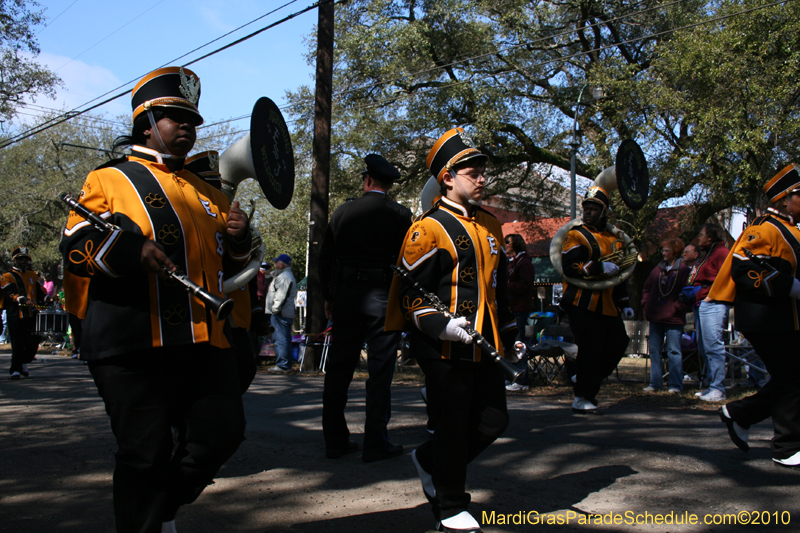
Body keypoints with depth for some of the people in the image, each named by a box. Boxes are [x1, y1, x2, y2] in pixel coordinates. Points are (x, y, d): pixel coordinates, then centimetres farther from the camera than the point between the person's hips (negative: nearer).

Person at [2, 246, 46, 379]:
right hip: (16, 316, -5)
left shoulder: (33, 275, 21)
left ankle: (23, 364, 24)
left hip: (32, 316, 5)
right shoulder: (7, 277, 3)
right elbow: (9, 294, -12)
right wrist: (23, 300, -28)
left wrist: (45, 299, -3)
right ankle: (15, 369, 6)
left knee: (33, 342, 3)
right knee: (17, 344, -4)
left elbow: (40, 292, 19)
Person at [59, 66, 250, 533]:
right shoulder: (111, 180, 7)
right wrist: (128, 249, -21)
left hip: (204, 338, 6)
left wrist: (237, 239, 5)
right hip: (135, 342, -6)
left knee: (223, 430, 4)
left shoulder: (206, 192, 23)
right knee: (146, 452, -3)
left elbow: (225, 265, 28)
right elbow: (76, 247, -3)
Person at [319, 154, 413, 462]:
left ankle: (335, 440, 16)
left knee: (338, 369, 9)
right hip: (383, 298, -3)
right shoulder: (400, 215, -2)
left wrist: (328, 297, 16)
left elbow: (325, 259, 8)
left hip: (345, 297, 3)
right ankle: (375, 443, 4)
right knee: (380, 370, 2)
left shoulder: (343, 212, 6)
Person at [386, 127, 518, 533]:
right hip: (446, 348, -8)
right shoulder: (428, 229, -10)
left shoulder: (489, 225, 14)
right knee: (454, 427, 2)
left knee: (494, 422, 11)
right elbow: (410, 290, -12)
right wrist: (440, 326, -25)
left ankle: (429, 461, 33)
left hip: (485, 346, 8)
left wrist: (510, 335, 21)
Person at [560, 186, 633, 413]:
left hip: (607, 306, 8)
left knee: (618, 343, 9)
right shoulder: (576, 236, -4)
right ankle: (581, 398, 1)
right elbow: (569, 266, -19)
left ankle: (587, 383, 22)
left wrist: (624, 303, 19)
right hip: (583, 304, -8)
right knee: (590, 350, -10)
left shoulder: (611, 240, 19)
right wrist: (600, 267, -26)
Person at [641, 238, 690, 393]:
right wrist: (646, 304, 8)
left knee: (674, 351, -1)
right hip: (656, 317, 6)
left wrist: (678, 307, -15)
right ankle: (655, 383, 16)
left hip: (673, 317, -6)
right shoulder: (658, 268, 13)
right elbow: (647, 288, 20)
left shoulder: (683, 270, -4)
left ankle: (676, 385, 6)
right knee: (654, 350, 8)